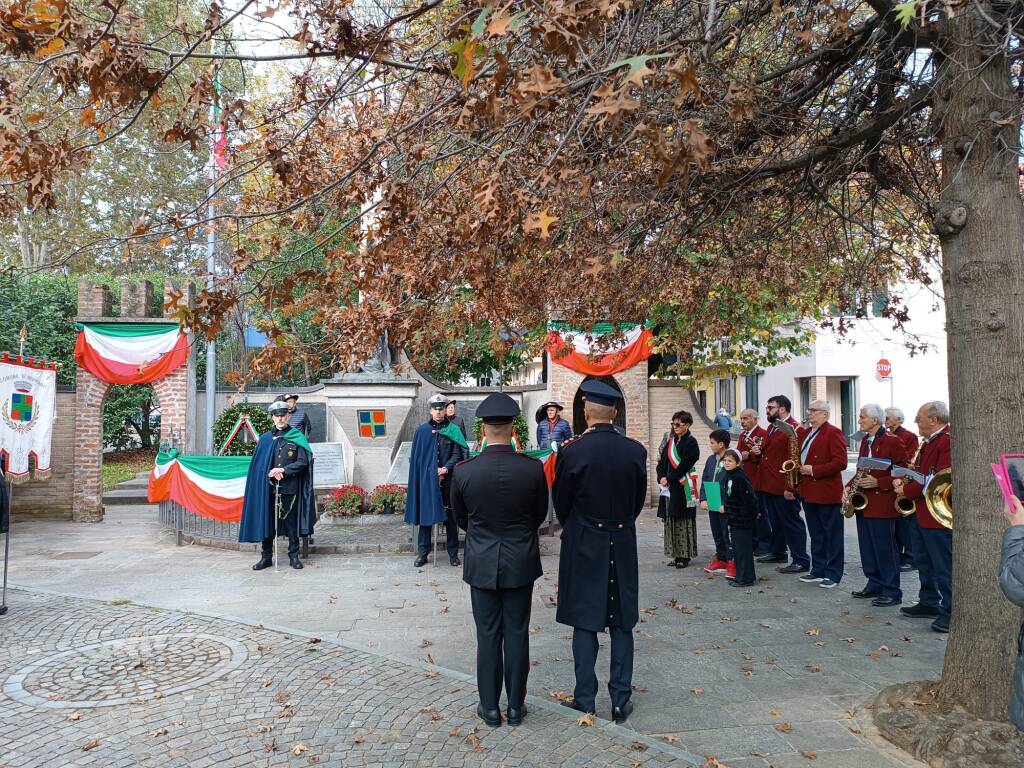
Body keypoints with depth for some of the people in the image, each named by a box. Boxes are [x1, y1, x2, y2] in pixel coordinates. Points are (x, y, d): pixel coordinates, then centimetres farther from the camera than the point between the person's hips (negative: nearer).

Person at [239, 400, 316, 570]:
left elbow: (303, 462, -3)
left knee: (291, 522, 3)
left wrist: (283, 470, -13)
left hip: (290, 487, -2)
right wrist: (271, 473, -10)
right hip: (268, 487, 2)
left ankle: (294, 556, 13)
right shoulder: (265, 439, 10)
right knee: (266, 521, 5)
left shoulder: (297, 438, 3)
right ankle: (266, 557, 15)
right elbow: (258, 464, 7)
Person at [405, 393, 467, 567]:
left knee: (450, 517, 5)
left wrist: (446, 468, -16)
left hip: (448, 480, 0)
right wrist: (432, 474, -4)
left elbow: (457, 454, -1)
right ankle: (422, 553, 13)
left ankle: (453, 553, 15)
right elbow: (416, 457, 4)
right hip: (426, 480, 0)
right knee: (425, 515, 3)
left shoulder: (454, 430, 3)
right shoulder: (421, 431, 4)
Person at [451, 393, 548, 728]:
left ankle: (490, 707, 21)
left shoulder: (463, 471, -13)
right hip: (521, 563, 0)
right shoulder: (533, 468, -13)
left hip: (482, 564, 0)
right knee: (517, 634, 11)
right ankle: (516, 706, 22)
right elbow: (540, 514, 2)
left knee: (488, 636, 10)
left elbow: (461, 518, 3)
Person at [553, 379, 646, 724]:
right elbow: (639, 499, 5)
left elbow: (560, 503, -3)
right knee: (621, 623, 12)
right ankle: (621, 700, 18)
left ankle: (585, 700, 15)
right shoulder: (636, 451, -6)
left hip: (583, 546, -2)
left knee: (585, 624, 7)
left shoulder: (572, 451, -15)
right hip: (623, 546, 3)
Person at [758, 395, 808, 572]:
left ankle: (801, 560, 4)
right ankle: (778, 553, 32)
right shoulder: (771, 428, 15)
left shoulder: (793, 428, -15)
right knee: (775, 521, 19)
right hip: (768, 485, 9)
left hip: (784, 488, -9)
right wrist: (759, 452, 5)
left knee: (791, 522, -2)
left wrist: (789, 488, -23)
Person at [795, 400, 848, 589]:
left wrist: (814, 470, -19)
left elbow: (840, 462, -19)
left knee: (832, 535, 2)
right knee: (816, 535, 14)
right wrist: (800, 468, 7)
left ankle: (833, 575, 8)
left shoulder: (833, 433, -10)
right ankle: (818, 571, 22)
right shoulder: (807, 433, 16)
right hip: (809, 493, 8)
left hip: (827, 493, -8)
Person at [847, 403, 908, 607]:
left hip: (882, 503, -8)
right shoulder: (865, 441, 14)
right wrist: (849, 486, 5)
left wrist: (878, 483, -21)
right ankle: (874, 584, 25)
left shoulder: (892, 441, -12)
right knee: (868, 548, 13)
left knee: (885, 549, -2)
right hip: (863, 502, 8)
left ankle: (892, 592, 7)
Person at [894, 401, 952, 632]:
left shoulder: (948, 442, -19)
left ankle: (950, 611, 8)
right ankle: (928, 603, 31)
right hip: (919, 512, 10)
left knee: (944, 566, -1)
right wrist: (901, 479, 0)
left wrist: (907, 491, -16)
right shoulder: (927, 442, 14)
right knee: (923, 561, 19)